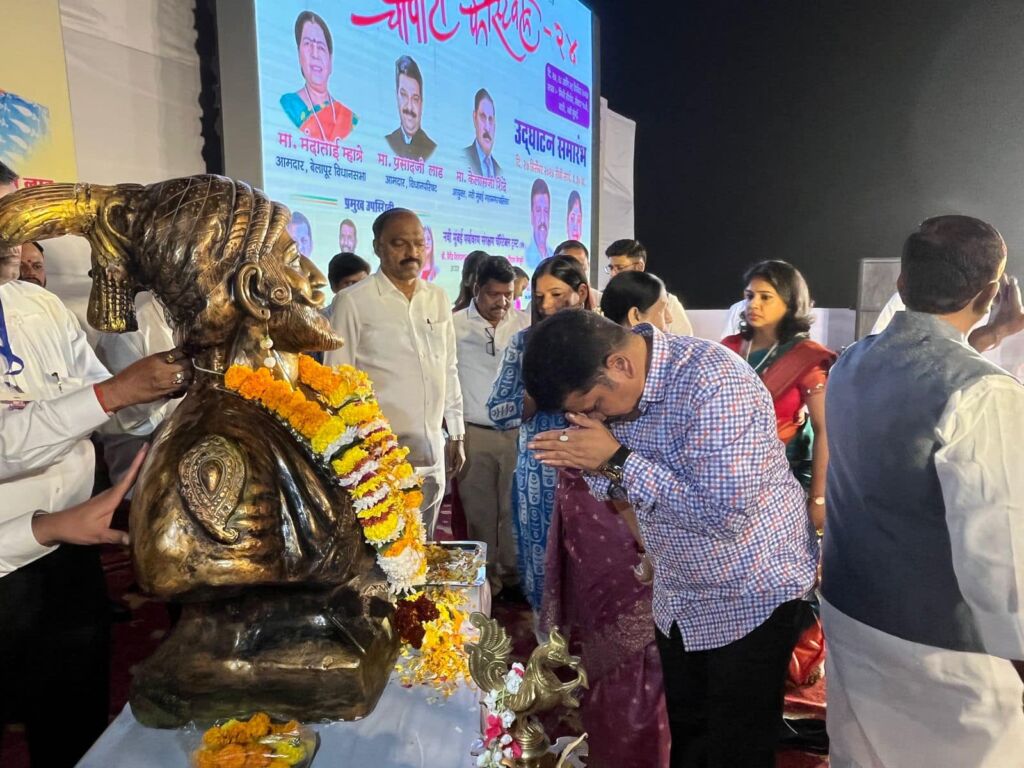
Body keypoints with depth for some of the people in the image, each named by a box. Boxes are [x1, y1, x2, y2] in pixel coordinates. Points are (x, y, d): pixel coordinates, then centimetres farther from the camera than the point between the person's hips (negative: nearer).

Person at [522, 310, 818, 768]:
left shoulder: (715, 383, -30)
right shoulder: (619, 388, -6)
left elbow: (724, 515, -33)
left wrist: (616, 461, -31)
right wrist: (584, 463, -17)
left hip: (752, 597, -7)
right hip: (680, 599, 7)